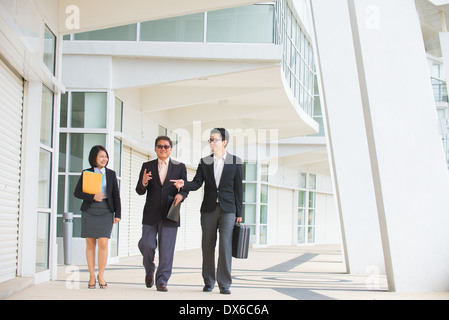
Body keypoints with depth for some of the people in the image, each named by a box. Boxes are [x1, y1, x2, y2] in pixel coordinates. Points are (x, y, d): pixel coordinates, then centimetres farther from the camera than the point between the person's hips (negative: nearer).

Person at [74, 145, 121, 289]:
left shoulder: (111, 174, 9)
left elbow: (116, 195, 9)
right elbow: (77, 192, 3)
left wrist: (118, 214, 2)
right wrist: (92, 197, -13)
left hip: (106, 211, 0)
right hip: (89, 211, 0)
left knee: (103, 243, -10)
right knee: (90, 244, 1)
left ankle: (101, 275, 5)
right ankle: (92, 276, 9)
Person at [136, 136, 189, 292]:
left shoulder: (180, 167, 7)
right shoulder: (147, 166, 8)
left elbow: (185, 189, 8)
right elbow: (140, 191, 4)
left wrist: (181, 195, -15)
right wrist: (143, 183, -19)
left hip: (169, 214, -1)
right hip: (151, 214, 1)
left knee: (166, 249, -2)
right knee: (147, 244, -2)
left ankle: (162, 280, 7)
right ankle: (149, 271, 26)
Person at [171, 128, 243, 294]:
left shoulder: (235, 162, 3)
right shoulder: (205, 162, 9)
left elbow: (238, 188, 4)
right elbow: (196, 184, 1)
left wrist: (239, 213, 0)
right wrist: (184, 184, -21)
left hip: (227, 210, -2)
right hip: (209, 209, 3)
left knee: (225, 246, -10)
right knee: (208, 246, 5)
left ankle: (224, 284, -6)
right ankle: (208, 282, 15)